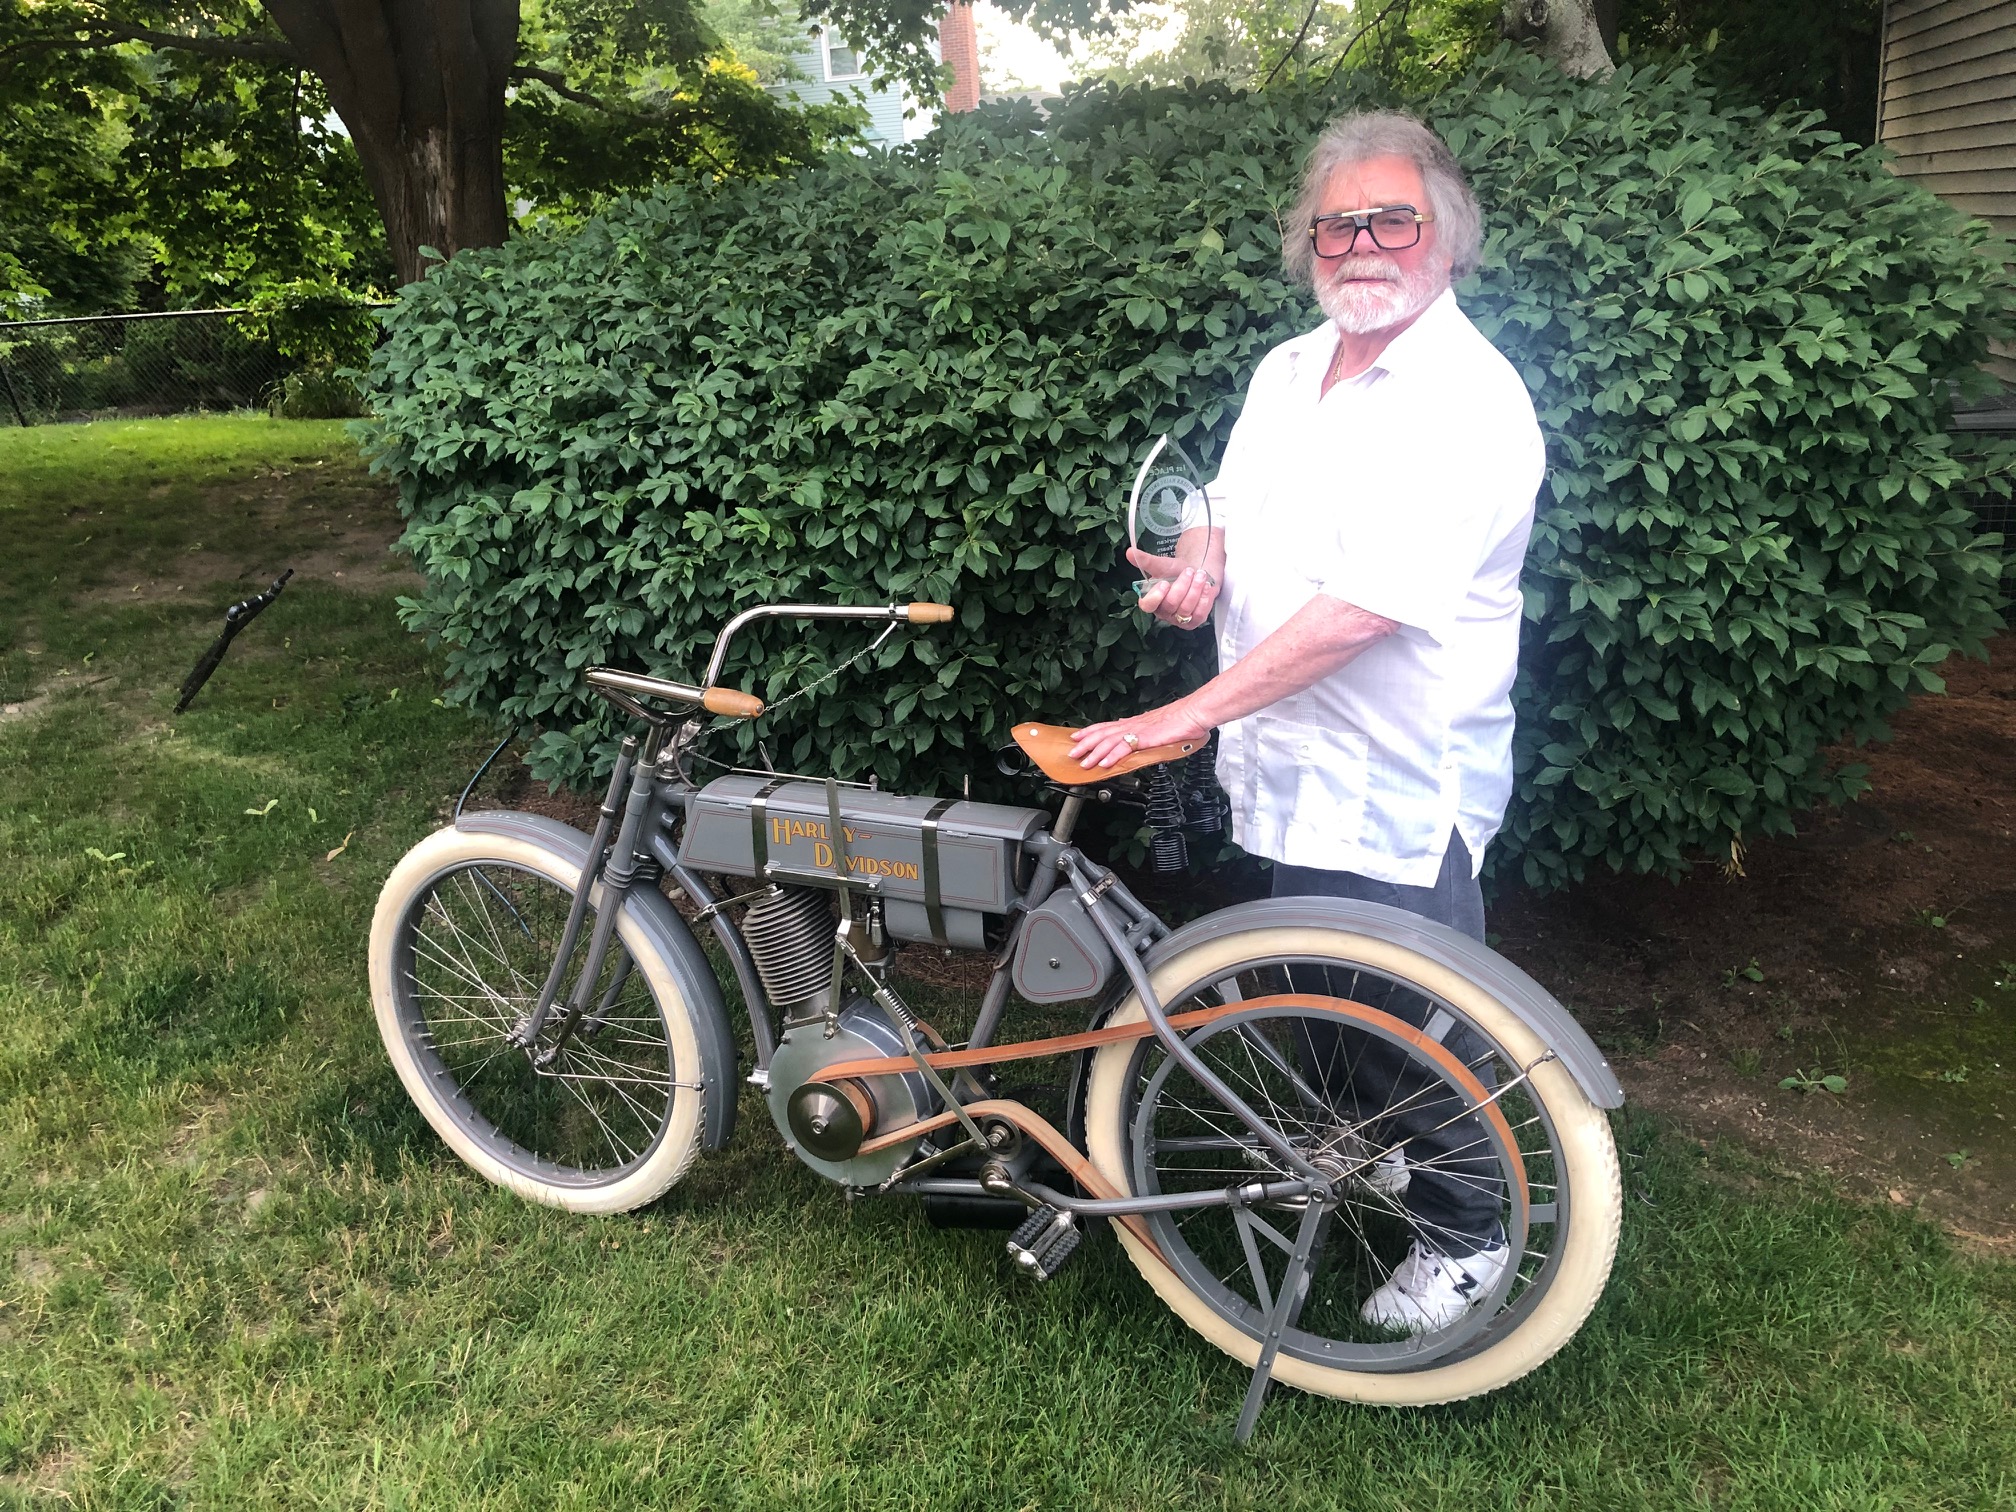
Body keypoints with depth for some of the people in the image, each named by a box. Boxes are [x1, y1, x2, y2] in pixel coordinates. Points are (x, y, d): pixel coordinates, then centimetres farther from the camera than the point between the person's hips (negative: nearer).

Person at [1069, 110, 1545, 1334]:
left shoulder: (1470, 404, -19)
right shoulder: (1289, 371, 8)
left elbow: (1364, 605, -27)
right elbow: (1236, 510, 19)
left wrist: (1193, 713, -27)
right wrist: (1201, 558, -6)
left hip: (1399, 789, -8)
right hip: (1294, 769, 8)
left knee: (1415, 1027, 6)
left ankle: (1466, 1238, 29)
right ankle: (1367, 1154, 48)